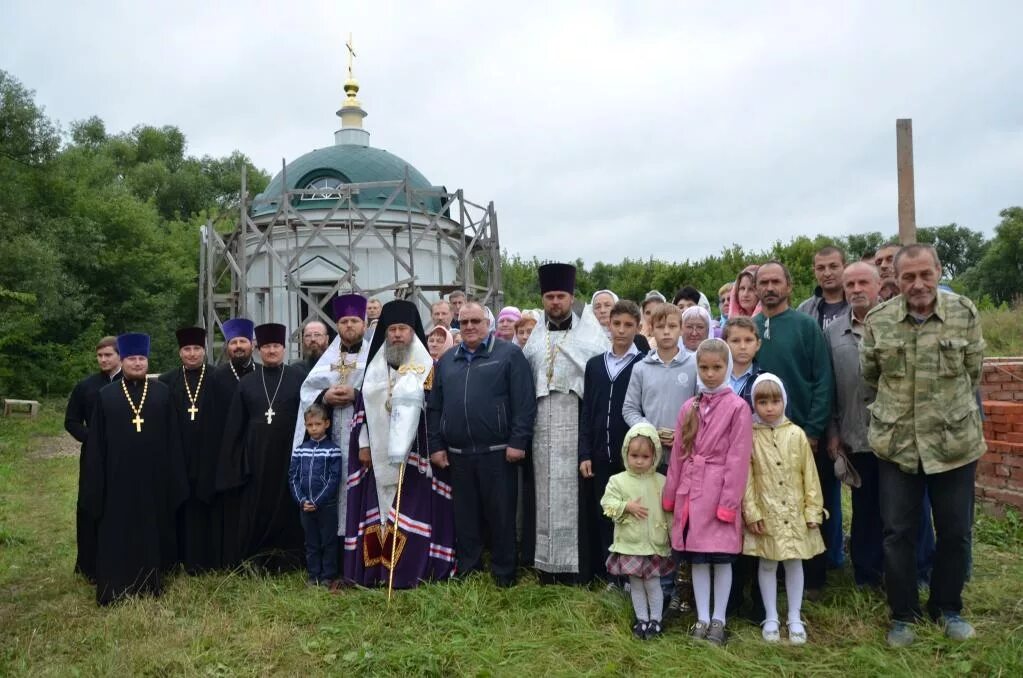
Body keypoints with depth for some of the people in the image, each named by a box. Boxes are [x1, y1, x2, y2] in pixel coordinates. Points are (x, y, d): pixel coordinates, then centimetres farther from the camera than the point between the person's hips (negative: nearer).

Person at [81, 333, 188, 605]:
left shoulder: (163, 392, 3)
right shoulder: (106, 395, 3)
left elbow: (173, 438, 3)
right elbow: (96, 444, 3)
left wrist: (174, 478, -2)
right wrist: (97, 483, -2)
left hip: (153, 476, 1)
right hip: (118, 477, 0)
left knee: (151, 530, 9)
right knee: (117, 533, 5)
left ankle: (151, 585, 21)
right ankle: (115, 590, 15)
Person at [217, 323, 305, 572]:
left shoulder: (299, 378, 0)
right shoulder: (247, 382, 8)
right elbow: (235, 425, 8)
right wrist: (231, 461, 2)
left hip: (289, 453, -2)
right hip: (256, 455, 2)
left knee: (287, 507, 4)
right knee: (255, 509, 6)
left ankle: (288, 562, 14)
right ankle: (256, 563, 16)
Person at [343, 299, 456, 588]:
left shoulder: (425, 367, -4)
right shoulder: (376, 367, 11)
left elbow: (433, 410, -11)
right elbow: (364, 405, 11)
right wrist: (363, 444, 5)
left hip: (414, 453, -4)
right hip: (380, 453, 5)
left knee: (411, 510, -4)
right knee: (378, 510, 7)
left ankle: (407, 571, 2)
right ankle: (373, 569, 15)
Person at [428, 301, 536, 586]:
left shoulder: (509, 354, -2)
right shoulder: (446, 361, 14)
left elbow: (524, 402, -8)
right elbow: (434, 407, 14)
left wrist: (518, 441, -14)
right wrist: (436, 445, 7)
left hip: (498, 452, -4)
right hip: (457, 454, 4)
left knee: (501, 514, 5)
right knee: (465, 516, 13)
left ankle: (503, 573, 19)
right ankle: (468, 570, 27)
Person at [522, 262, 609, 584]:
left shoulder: (589, 333, 0)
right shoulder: (534, 338, 12)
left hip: (576, 423, -3)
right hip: (542, 425, 4)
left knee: (574, 493, -1)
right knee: (546, 492, 7)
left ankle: (578, 567, 9)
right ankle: (548, 564, 17)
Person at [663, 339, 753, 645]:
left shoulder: (738, 407, -7)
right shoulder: (689, 407, 8)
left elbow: (738, 459, -10)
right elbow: (678, 455, 11)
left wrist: (729, 502, -13)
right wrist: (670, 494, 10)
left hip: (720, 491, -4)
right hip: (691, 491, 5)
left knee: (722, 558, 4)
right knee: (696, 557, 9)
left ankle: (719, 620, 18)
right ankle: (702, 618, 21)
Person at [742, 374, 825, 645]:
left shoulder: (796, 434, -2)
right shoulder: (751, 437, -6)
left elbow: (809, 475, 1)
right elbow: (746, 478, -6)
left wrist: (813, 510, 0)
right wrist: (751, 511, -10)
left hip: (794, 512, 1)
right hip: (765, 513, -1)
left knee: (794, 562, 10)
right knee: (767, 564, 9)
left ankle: (795, 619, 24)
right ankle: (771, 618, 22)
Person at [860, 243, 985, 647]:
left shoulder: (965, 313, -5)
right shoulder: (877, 321, -5)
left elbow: (973, 372, 8)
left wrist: (949, 407, 14)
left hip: (955, 442, 0)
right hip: (896, 443, 0)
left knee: (955, 531, 11)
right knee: (898, 531, 6)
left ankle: (947, 607, 32)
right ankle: (903, 615, 22)